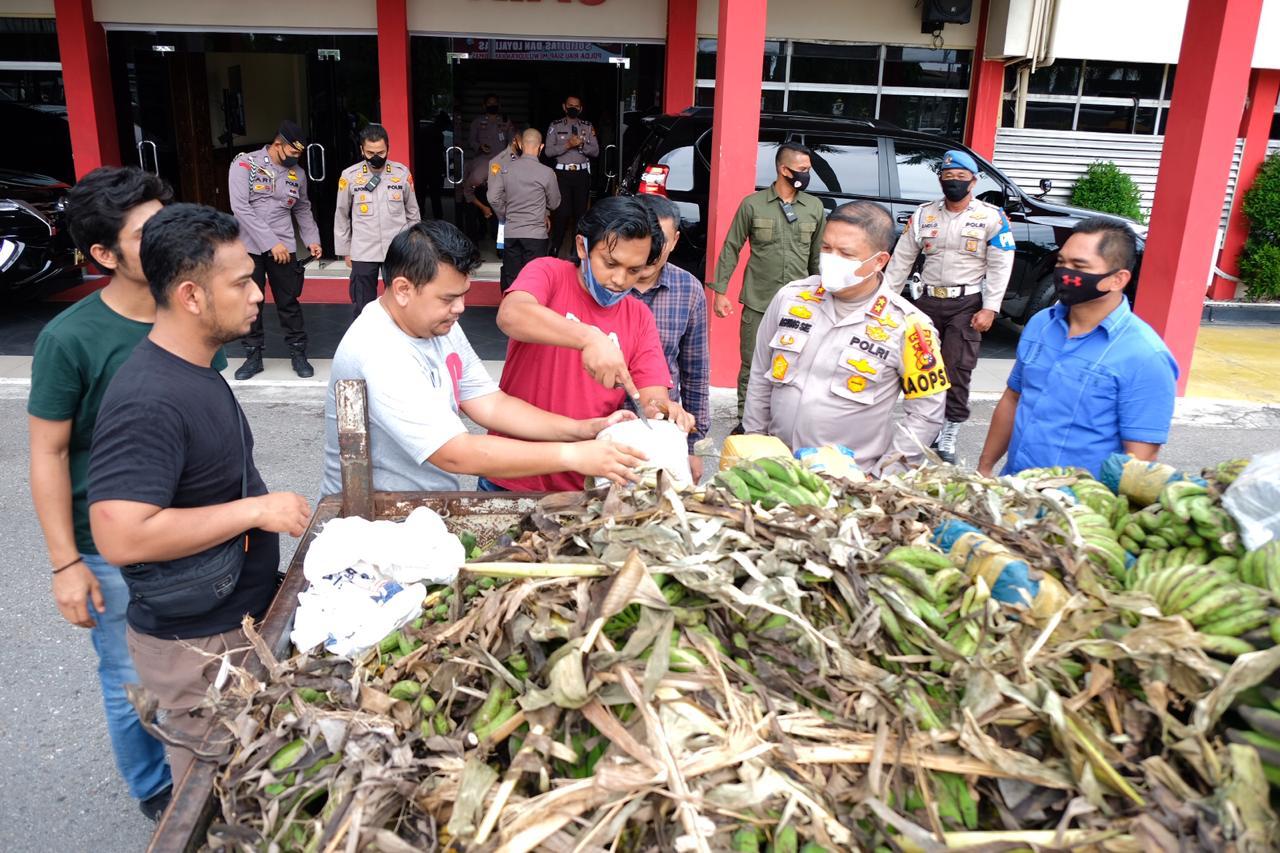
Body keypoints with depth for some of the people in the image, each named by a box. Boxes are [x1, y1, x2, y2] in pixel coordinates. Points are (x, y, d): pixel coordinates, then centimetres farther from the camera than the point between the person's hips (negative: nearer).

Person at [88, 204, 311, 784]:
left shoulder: (194, 370, 5)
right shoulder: (148, 400, -28)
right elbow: (121, 537, -34)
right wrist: (255, 510, -28)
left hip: (238, 619, 9)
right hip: (195, 647, -9)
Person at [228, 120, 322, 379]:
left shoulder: (297, 174, 5)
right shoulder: (245, 164, -7)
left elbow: (303, 209, 19)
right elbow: (240, 207, -15)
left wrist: (312, 239, 4)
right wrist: (270, 242, -19)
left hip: (283, 247, 2)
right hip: (249, 247, -2)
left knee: (289, 302, 5)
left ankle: (298, 353, 16)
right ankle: (253, 356, 17)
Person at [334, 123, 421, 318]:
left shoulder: (402, 173, -2)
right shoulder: (349, 176, -4)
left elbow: (412, 212, 9)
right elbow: (341, 216, 5)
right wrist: (345, 250, 7)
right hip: (363, 252, 0)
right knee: (363, 307, 7)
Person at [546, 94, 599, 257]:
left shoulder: (588, 126, 12)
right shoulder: (555, 126, 7)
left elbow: (596, 152, 6)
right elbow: (549, 151, -2)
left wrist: (582, 144, -10)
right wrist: (567, 145, -13)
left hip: (582, 173, 2)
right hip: (562, 173, -2)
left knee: (580, 211, 3)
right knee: (562, 212, -9)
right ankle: (555, 248, 0)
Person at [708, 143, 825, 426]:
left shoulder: (814, 207, 6)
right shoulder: (752, 204, -2)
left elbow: (818, 255, 12)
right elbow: (731, 249, 1)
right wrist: (720, 291, -3)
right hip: (758, 303, -2)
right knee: (751, 367, 5)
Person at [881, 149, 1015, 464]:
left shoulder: (991, 217, 0)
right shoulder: (923, 214, 10)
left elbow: (1000, 267, -4)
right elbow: (901, 260, 9)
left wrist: (989, 309, -12)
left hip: (966, 305, -4)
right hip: (928, 301, 4)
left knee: (958, 370, -6)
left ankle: (948, 438, 1)